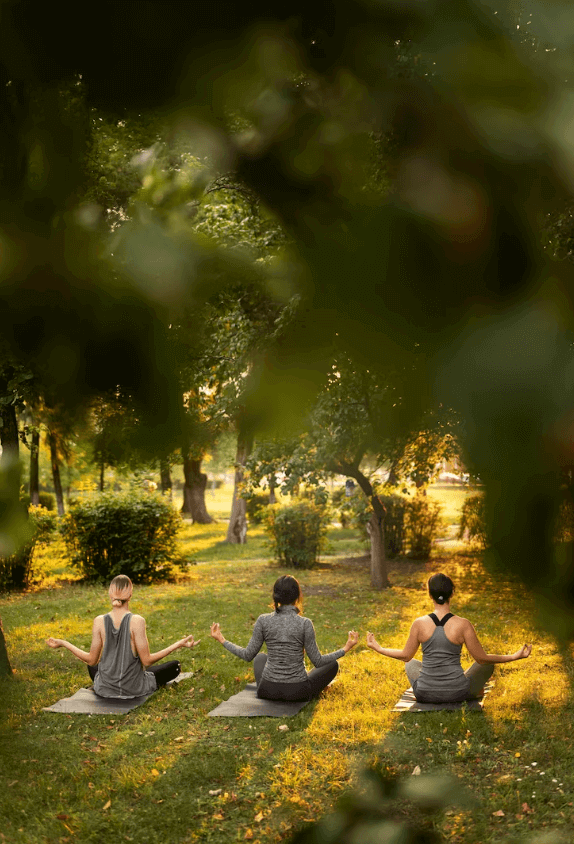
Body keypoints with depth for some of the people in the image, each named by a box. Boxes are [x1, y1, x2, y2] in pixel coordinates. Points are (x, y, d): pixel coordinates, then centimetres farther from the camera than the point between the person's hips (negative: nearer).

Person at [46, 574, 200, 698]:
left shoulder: (99, 621, -13)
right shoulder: (137, 621, -21)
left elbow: (92, 660, -5)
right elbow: (147, 660, -17)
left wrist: (63, 643, 6)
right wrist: (178, 644, -12)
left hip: (104, 689, 5)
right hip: (134, 689, -5)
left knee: (92, 666, 38)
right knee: (175, 665, 17)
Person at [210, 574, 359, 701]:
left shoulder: (263, 620, -9)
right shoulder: (305, 623, -15)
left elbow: (248, 655, -2)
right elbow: (317, 661, -10)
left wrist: (222, 640, 10)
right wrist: (345, 649, 0)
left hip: (268, 691, 3)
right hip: (298, 693, -3)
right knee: (333, 664, 24)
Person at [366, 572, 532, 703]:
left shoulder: (419, 623, -11)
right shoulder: (463, 624, -16)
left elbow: (406, 655, 2)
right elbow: (481, 658, -6)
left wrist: (378, 648, 18)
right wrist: (515, 656, 5)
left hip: (425, 694, 1)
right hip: (457, 694, -1)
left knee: (411, 663, 35)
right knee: (487, 664, 28)